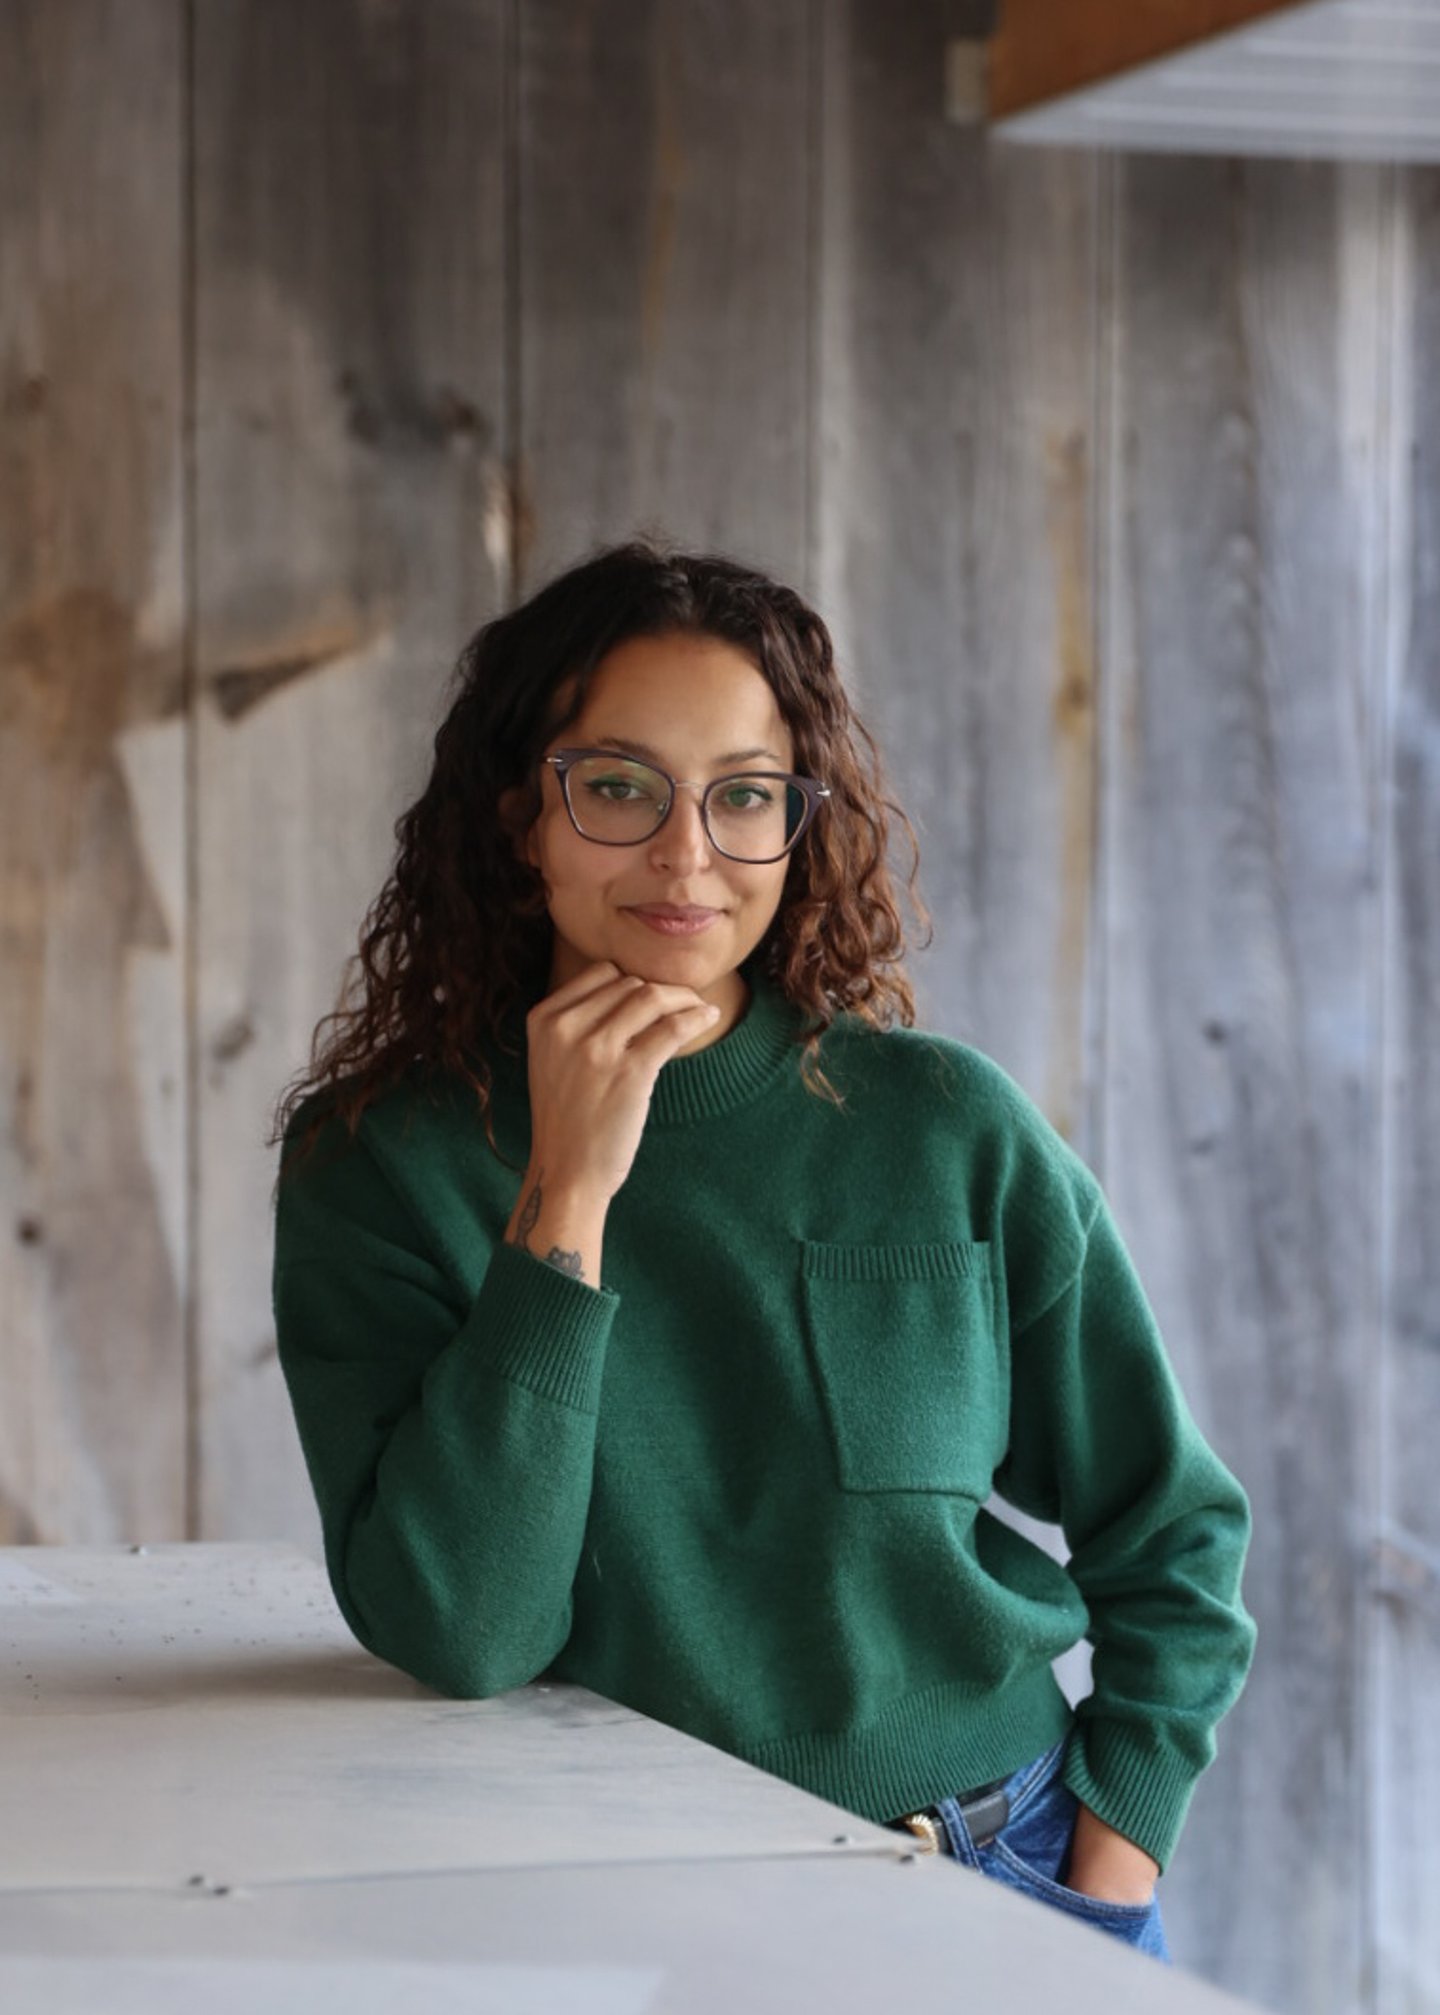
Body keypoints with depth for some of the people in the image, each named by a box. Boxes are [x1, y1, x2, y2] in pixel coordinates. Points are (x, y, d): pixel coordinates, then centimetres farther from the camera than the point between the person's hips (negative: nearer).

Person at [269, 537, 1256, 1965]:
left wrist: (1103, 1884, 0)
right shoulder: (377, 1164, -3)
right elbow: (456, 1635, -13)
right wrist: (566, 1197, -15)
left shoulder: (951, 1130, 1)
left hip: (1008, 1867, 2)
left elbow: (1170, 1539, 11)